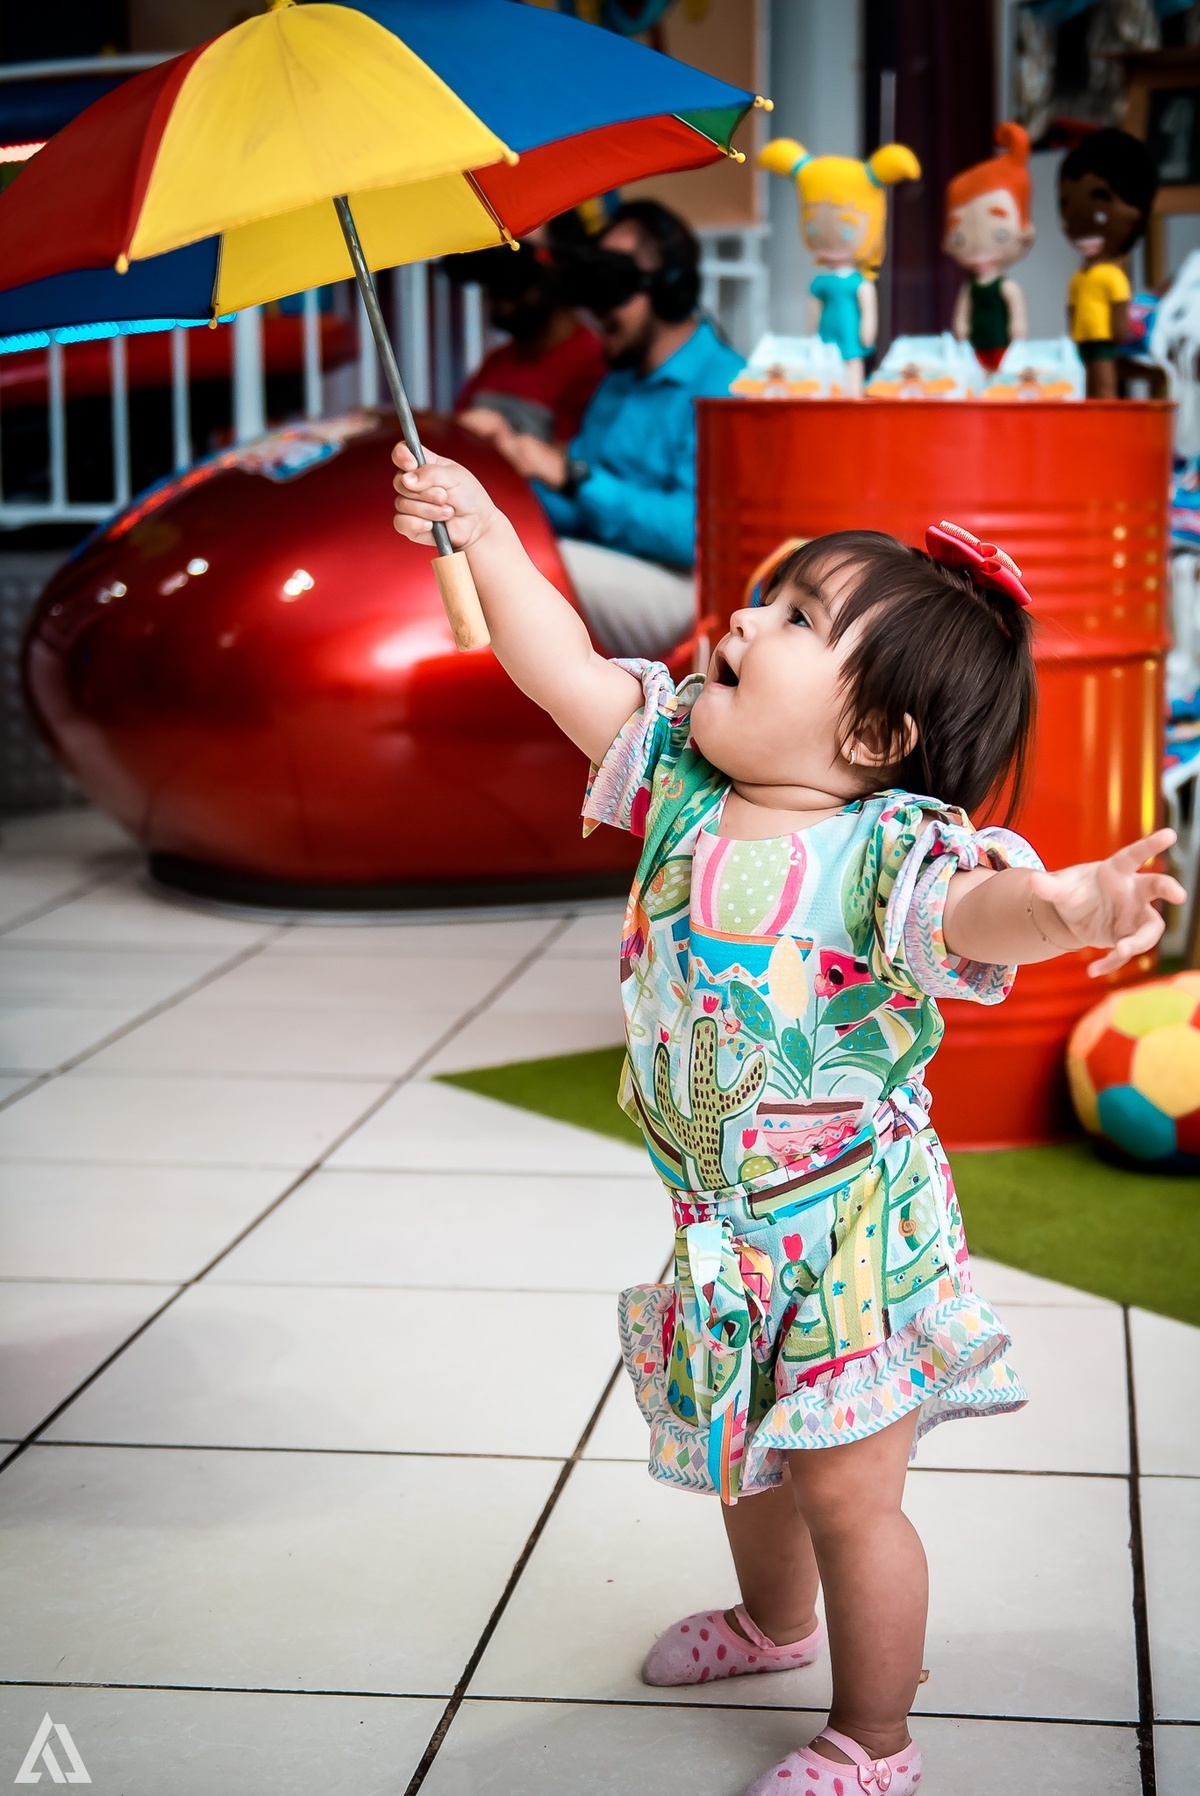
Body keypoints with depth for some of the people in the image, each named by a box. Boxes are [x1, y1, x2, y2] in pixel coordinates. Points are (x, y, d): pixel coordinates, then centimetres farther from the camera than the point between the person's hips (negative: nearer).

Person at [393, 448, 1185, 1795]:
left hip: (848, 1237, -7)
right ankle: (773, 1623, 58)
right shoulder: (681, 774, -6)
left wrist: (1067, 903, -69)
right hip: (721, 1228, 7)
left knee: (847, 1494, 8)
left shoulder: (890, 849, -27)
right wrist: (483, 537, -9)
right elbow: (565, 671, -2)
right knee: (751, 1452, 29)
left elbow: (983, 906, -47)